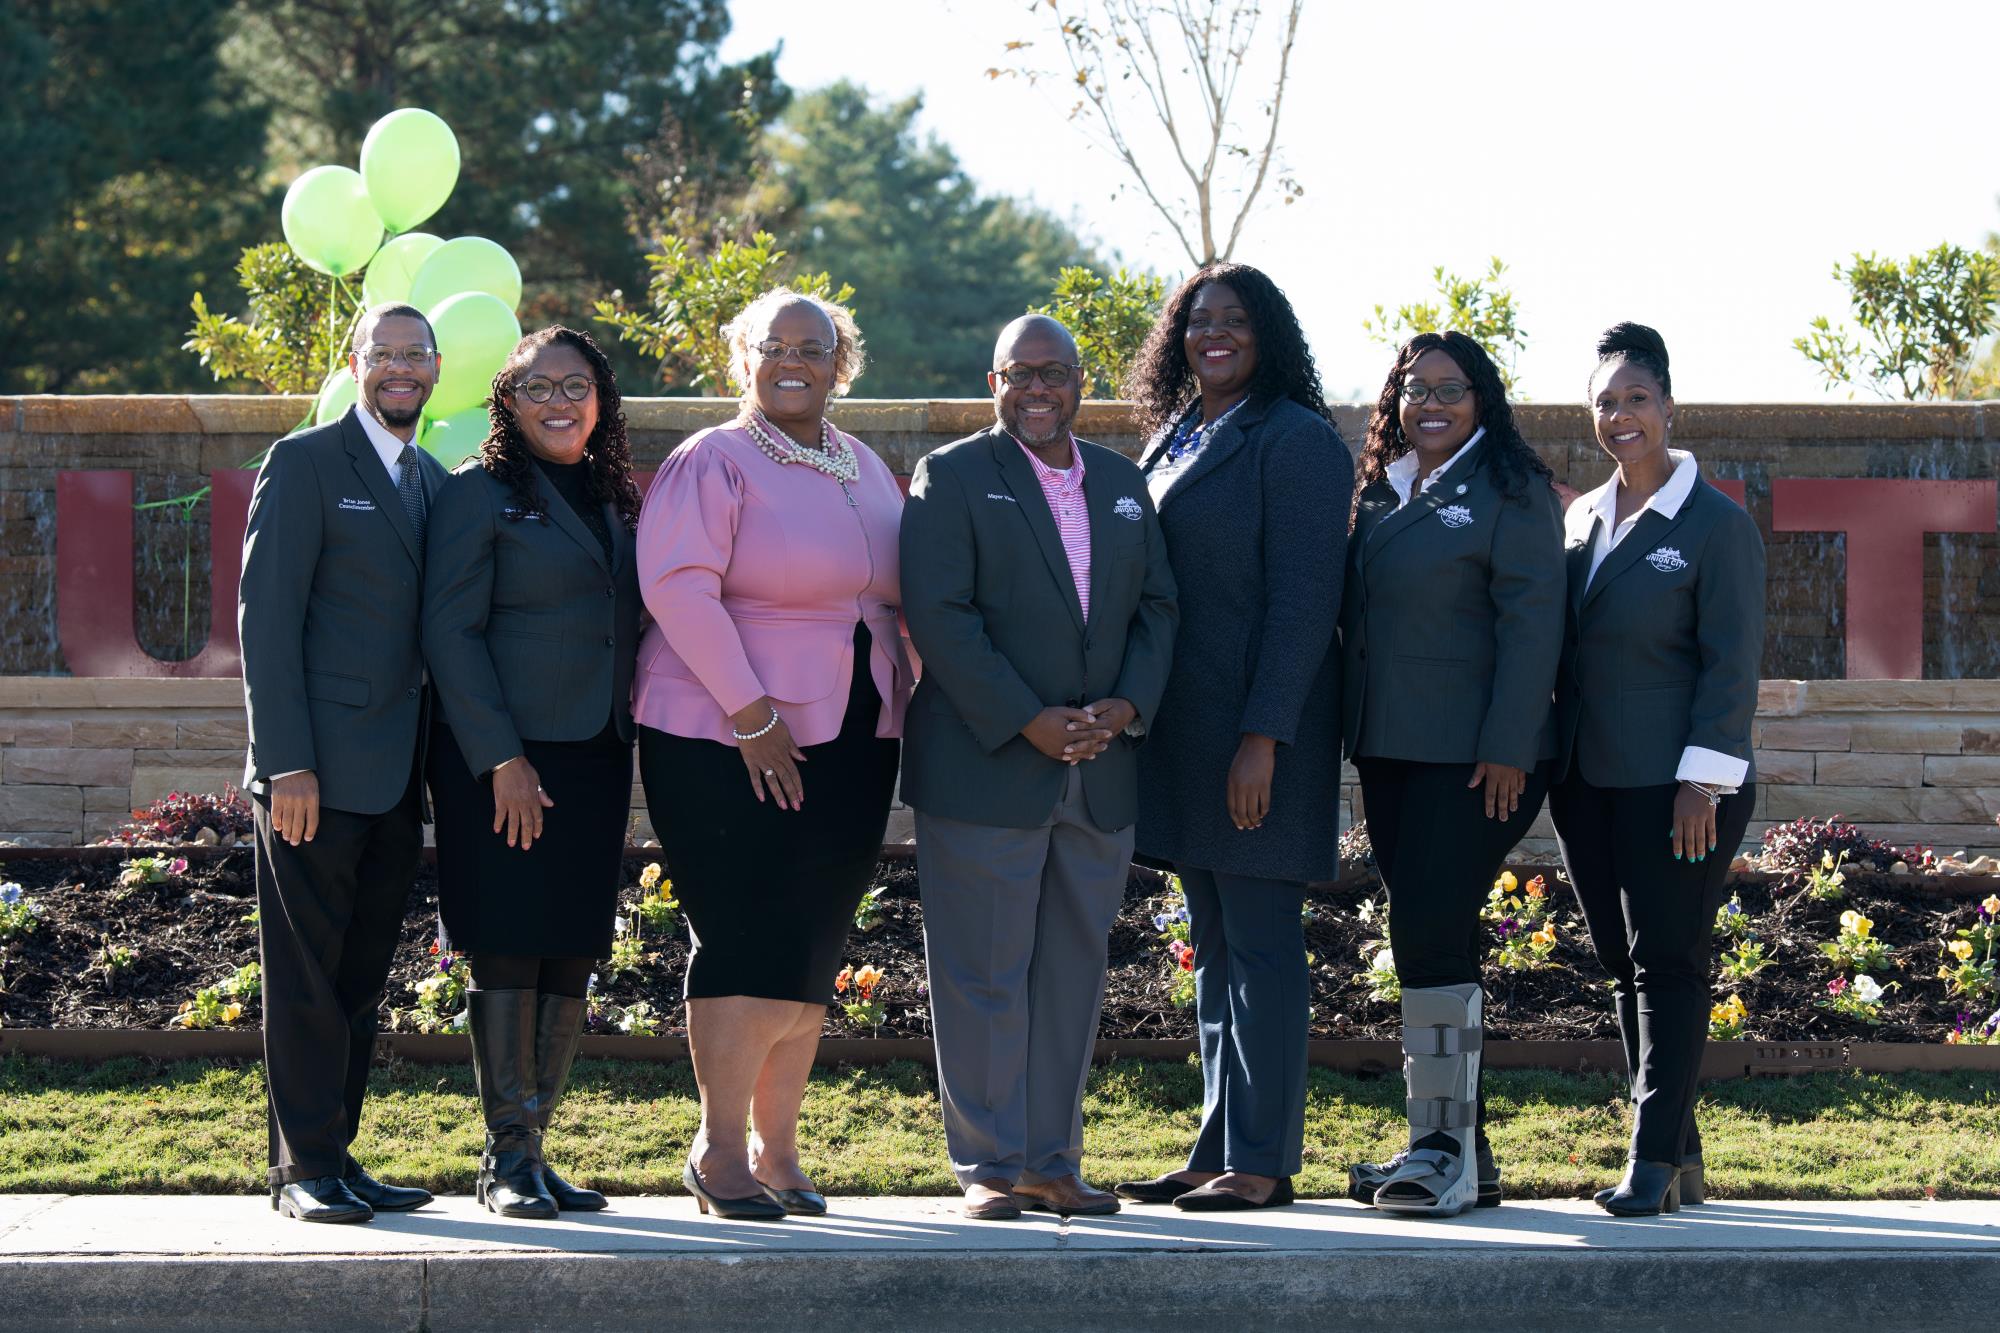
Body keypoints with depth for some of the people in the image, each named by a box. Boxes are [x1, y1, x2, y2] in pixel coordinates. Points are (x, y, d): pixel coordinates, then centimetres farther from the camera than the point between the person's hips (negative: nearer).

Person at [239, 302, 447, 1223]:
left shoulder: (434, 482, 17)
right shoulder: (305, 463, -3)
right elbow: (265, 616, -9)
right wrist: (287, 762, -16)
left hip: (395, 778, 7)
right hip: (317, 771, -7)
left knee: (362, 977, 9)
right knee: (306, 981, -3)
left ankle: (337, 1157, 15)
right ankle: (305, 1171, 0)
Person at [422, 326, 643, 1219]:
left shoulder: (612, 499, 16)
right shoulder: (480, 493, -3)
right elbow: (450, 632, -9)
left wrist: (625, 742, 8)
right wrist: (501, 758, -16)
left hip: (595, 758, 6)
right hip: (505, 759, -6)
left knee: (571, 958, 5)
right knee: (508, 954, -5)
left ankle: (533, 1145, 11)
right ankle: (506, 1157, -1)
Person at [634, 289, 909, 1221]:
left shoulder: (866, 471, 16)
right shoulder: (713, 463, -6)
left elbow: (899, 594, 24)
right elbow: (677, 587, -16)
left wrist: (908, 701, 11)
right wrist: (751, 714, -19)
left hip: (849, 746, 6)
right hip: (730, 744, -6)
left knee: (812, 950, 6)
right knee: (748, 941, -9)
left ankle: (777, 1150, 13)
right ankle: (718, 1148, 0)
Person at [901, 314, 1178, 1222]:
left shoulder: (1122, 484, 15)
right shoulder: (951, 477, -1)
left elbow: (1156, 607, 13)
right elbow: (940, 618, -10)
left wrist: (1126, 706, -6)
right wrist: (1027, 723, -16)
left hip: (1102, 771, 5)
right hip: (985, 771, -5)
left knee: (1073, 972, 8)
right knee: (985, 975, -3)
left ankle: (1053, 1161, 15)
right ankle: (989, 1167, 3)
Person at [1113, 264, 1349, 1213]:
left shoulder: (1296, 441, -9)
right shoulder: (1171, 441, 16)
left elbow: (1304, 597, -14)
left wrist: (1263, 737, -19)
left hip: (1256, 730, -8)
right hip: (1184, 729, 8)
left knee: (1258, 945, -5)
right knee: (1212, 948, 11)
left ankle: (1262, 1161, -2)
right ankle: (1218, 1152, 15)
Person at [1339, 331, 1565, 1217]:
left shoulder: (1508, 492, -6)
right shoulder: (1380, 495, 15)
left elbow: (1530, 625, -12)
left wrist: (1507, 752, -17)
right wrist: (1357, 739, 13)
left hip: (1471, 759, -8)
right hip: (1390, 751, 8)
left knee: (1433, 935, -13)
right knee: (1425, 940, 9)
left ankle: (1446, 1149, -9)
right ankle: (1461, 1150, 15)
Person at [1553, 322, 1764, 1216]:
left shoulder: (1718, 524, -6)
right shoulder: (1583, 518, 14)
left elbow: (1732, 663, -10)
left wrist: (1703, 782, -16)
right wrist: (1550, 764, 12)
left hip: (1673, 789, -7)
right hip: (1588, 786, 7)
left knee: (1668, 964, -6)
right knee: (1623, 966, 8)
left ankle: (1655, 1162, -5)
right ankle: (1682, 1157, 15)